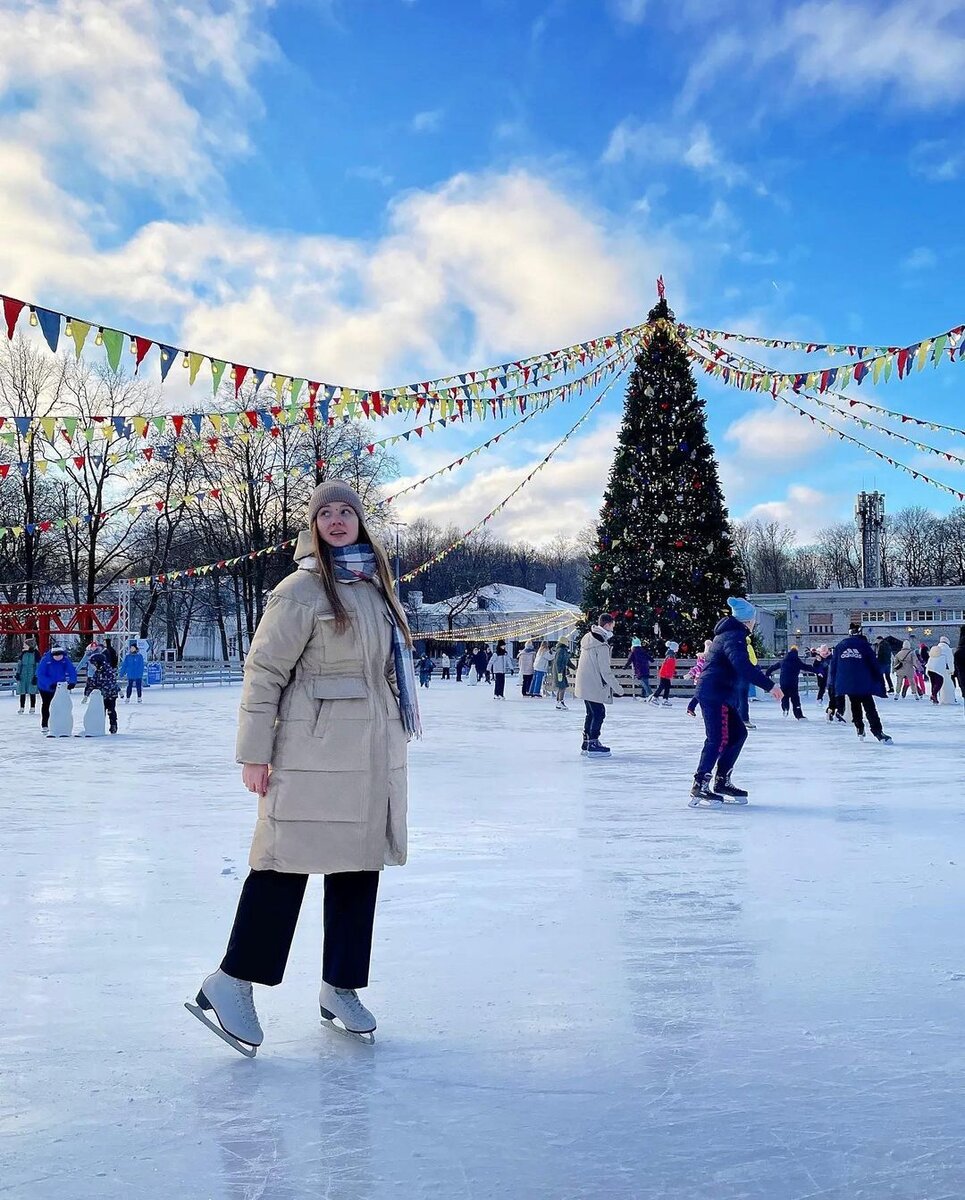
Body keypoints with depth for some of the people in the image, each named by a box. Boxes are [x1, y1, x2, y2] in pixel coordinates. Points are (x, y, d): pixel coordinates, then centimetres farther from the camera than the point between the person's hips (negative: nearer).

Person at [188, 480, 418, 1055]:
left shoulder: (377, 586, 15)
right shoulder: (302, 589, -7)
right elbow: (264, 670, -8)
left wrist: (394, 740, 18)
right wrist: (255, 751, -12)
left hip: (374, 753, 7)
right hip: (313, 751, -7)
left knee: (359, 866, 10)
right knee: (288, 863, -5)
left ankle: (342, 987, 21)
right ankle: (231, 982, 8)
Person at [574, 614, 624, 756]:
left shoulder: (587, 637, 8)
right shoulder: (602, 645, -20)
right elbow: (606, 672, -19)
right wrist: (617, 688, -10)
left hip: (583, 684, 9)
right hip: (594, 686, -9)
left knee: (592, 713, 17)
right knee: (599, 713, -3)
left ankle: (587, 744, 24)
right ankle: (593, 745, -3)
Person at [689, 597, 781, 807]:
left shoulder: (731, 634, 20)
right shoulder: (734, 637, -14)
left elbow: (744, 665, 32)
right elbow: (743, 667, -30)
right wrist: (769, 685, -32)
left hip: (722, 695, 11)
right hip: (715, 694, -11)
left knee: (738, 734, 14)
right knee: (718, 738, -14)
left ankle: (722, 782, 19)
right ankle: (699, 787, -16)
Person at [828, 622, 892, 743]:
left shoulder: (840, 646, 9)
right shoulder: (864, 645, 1)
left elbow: (833, 665, 9)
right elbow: (874, 665, 0)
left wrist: (832, 682, 15)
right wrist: (880, 683, 5)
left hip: (845, 684, 3)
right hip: (864, 684, -3)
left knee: (855, 707, 19)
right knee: (870, 708, -4)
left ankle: (860, 729, 18)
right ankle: (877, 731, -15)